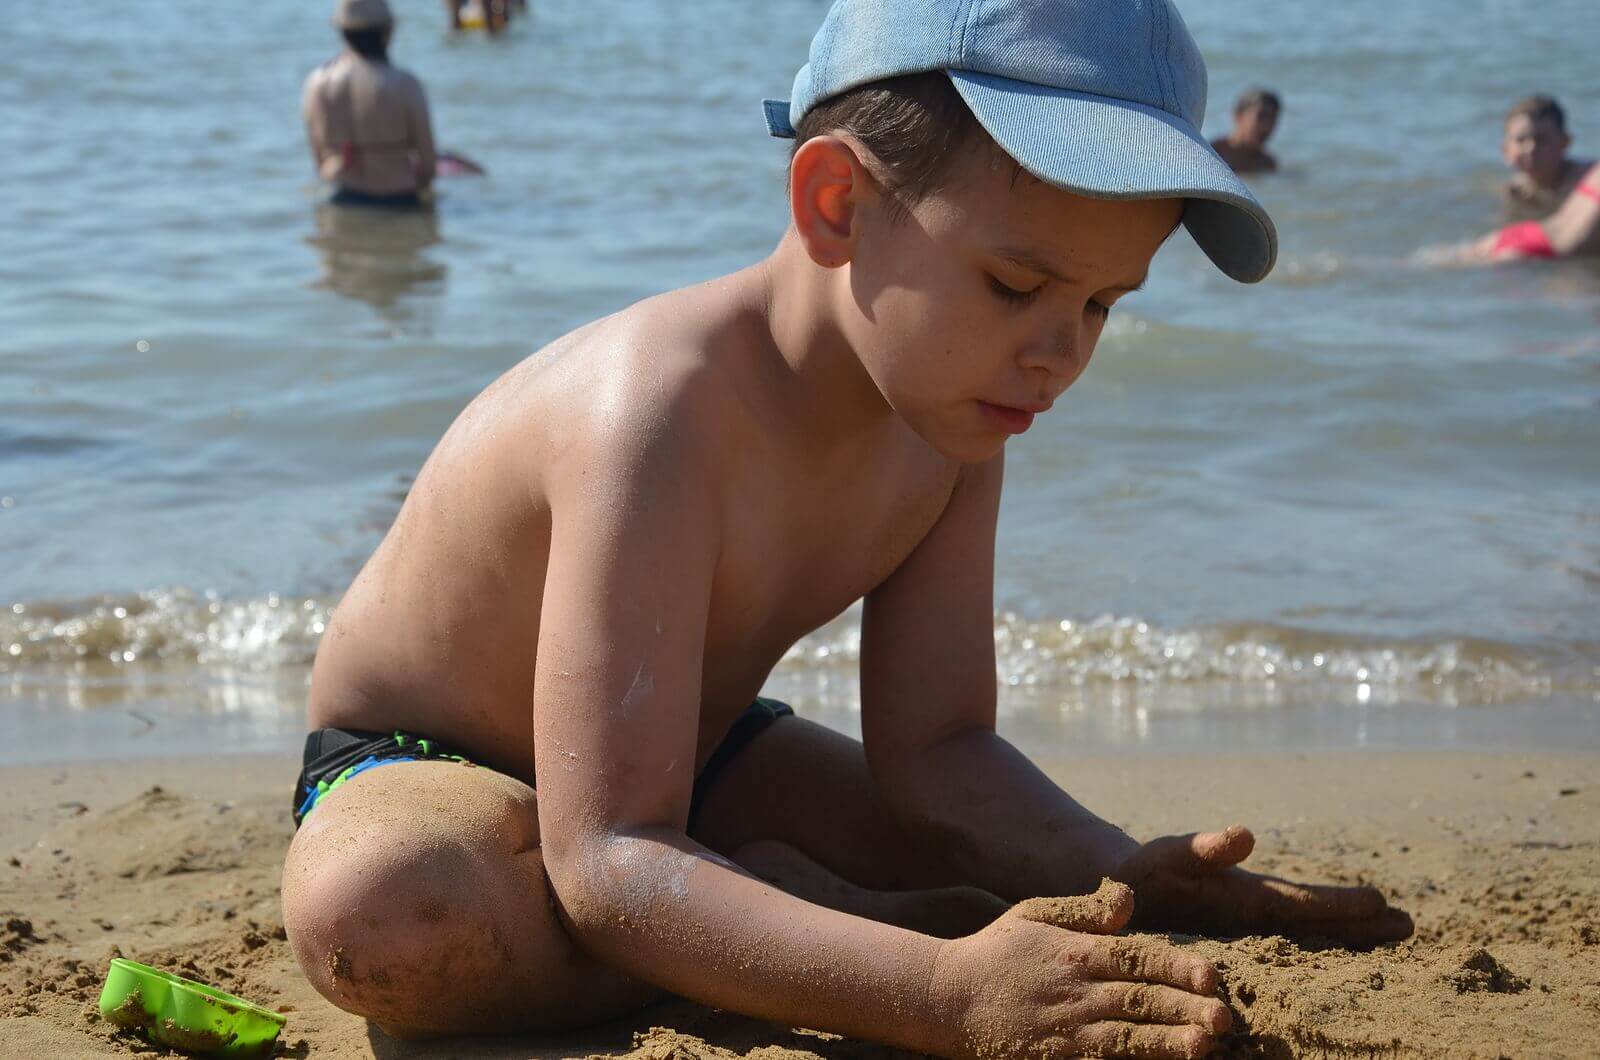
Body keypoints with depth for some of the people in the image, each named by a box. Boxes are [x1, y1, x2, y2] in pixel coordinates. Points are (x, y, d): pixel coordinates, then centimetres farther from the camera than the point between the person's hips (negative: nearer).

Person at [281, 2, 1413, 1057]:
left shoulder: (949, 414, -12)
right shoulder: (664, 410, -39)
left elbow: (935, 750, -10)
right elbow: (605, 862, -45)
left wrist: (1126, 878, -31)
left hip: (684, 754, 7)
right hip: (414, 769, -6)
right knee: (373, 912, -42)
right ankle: (848, 919, -23)